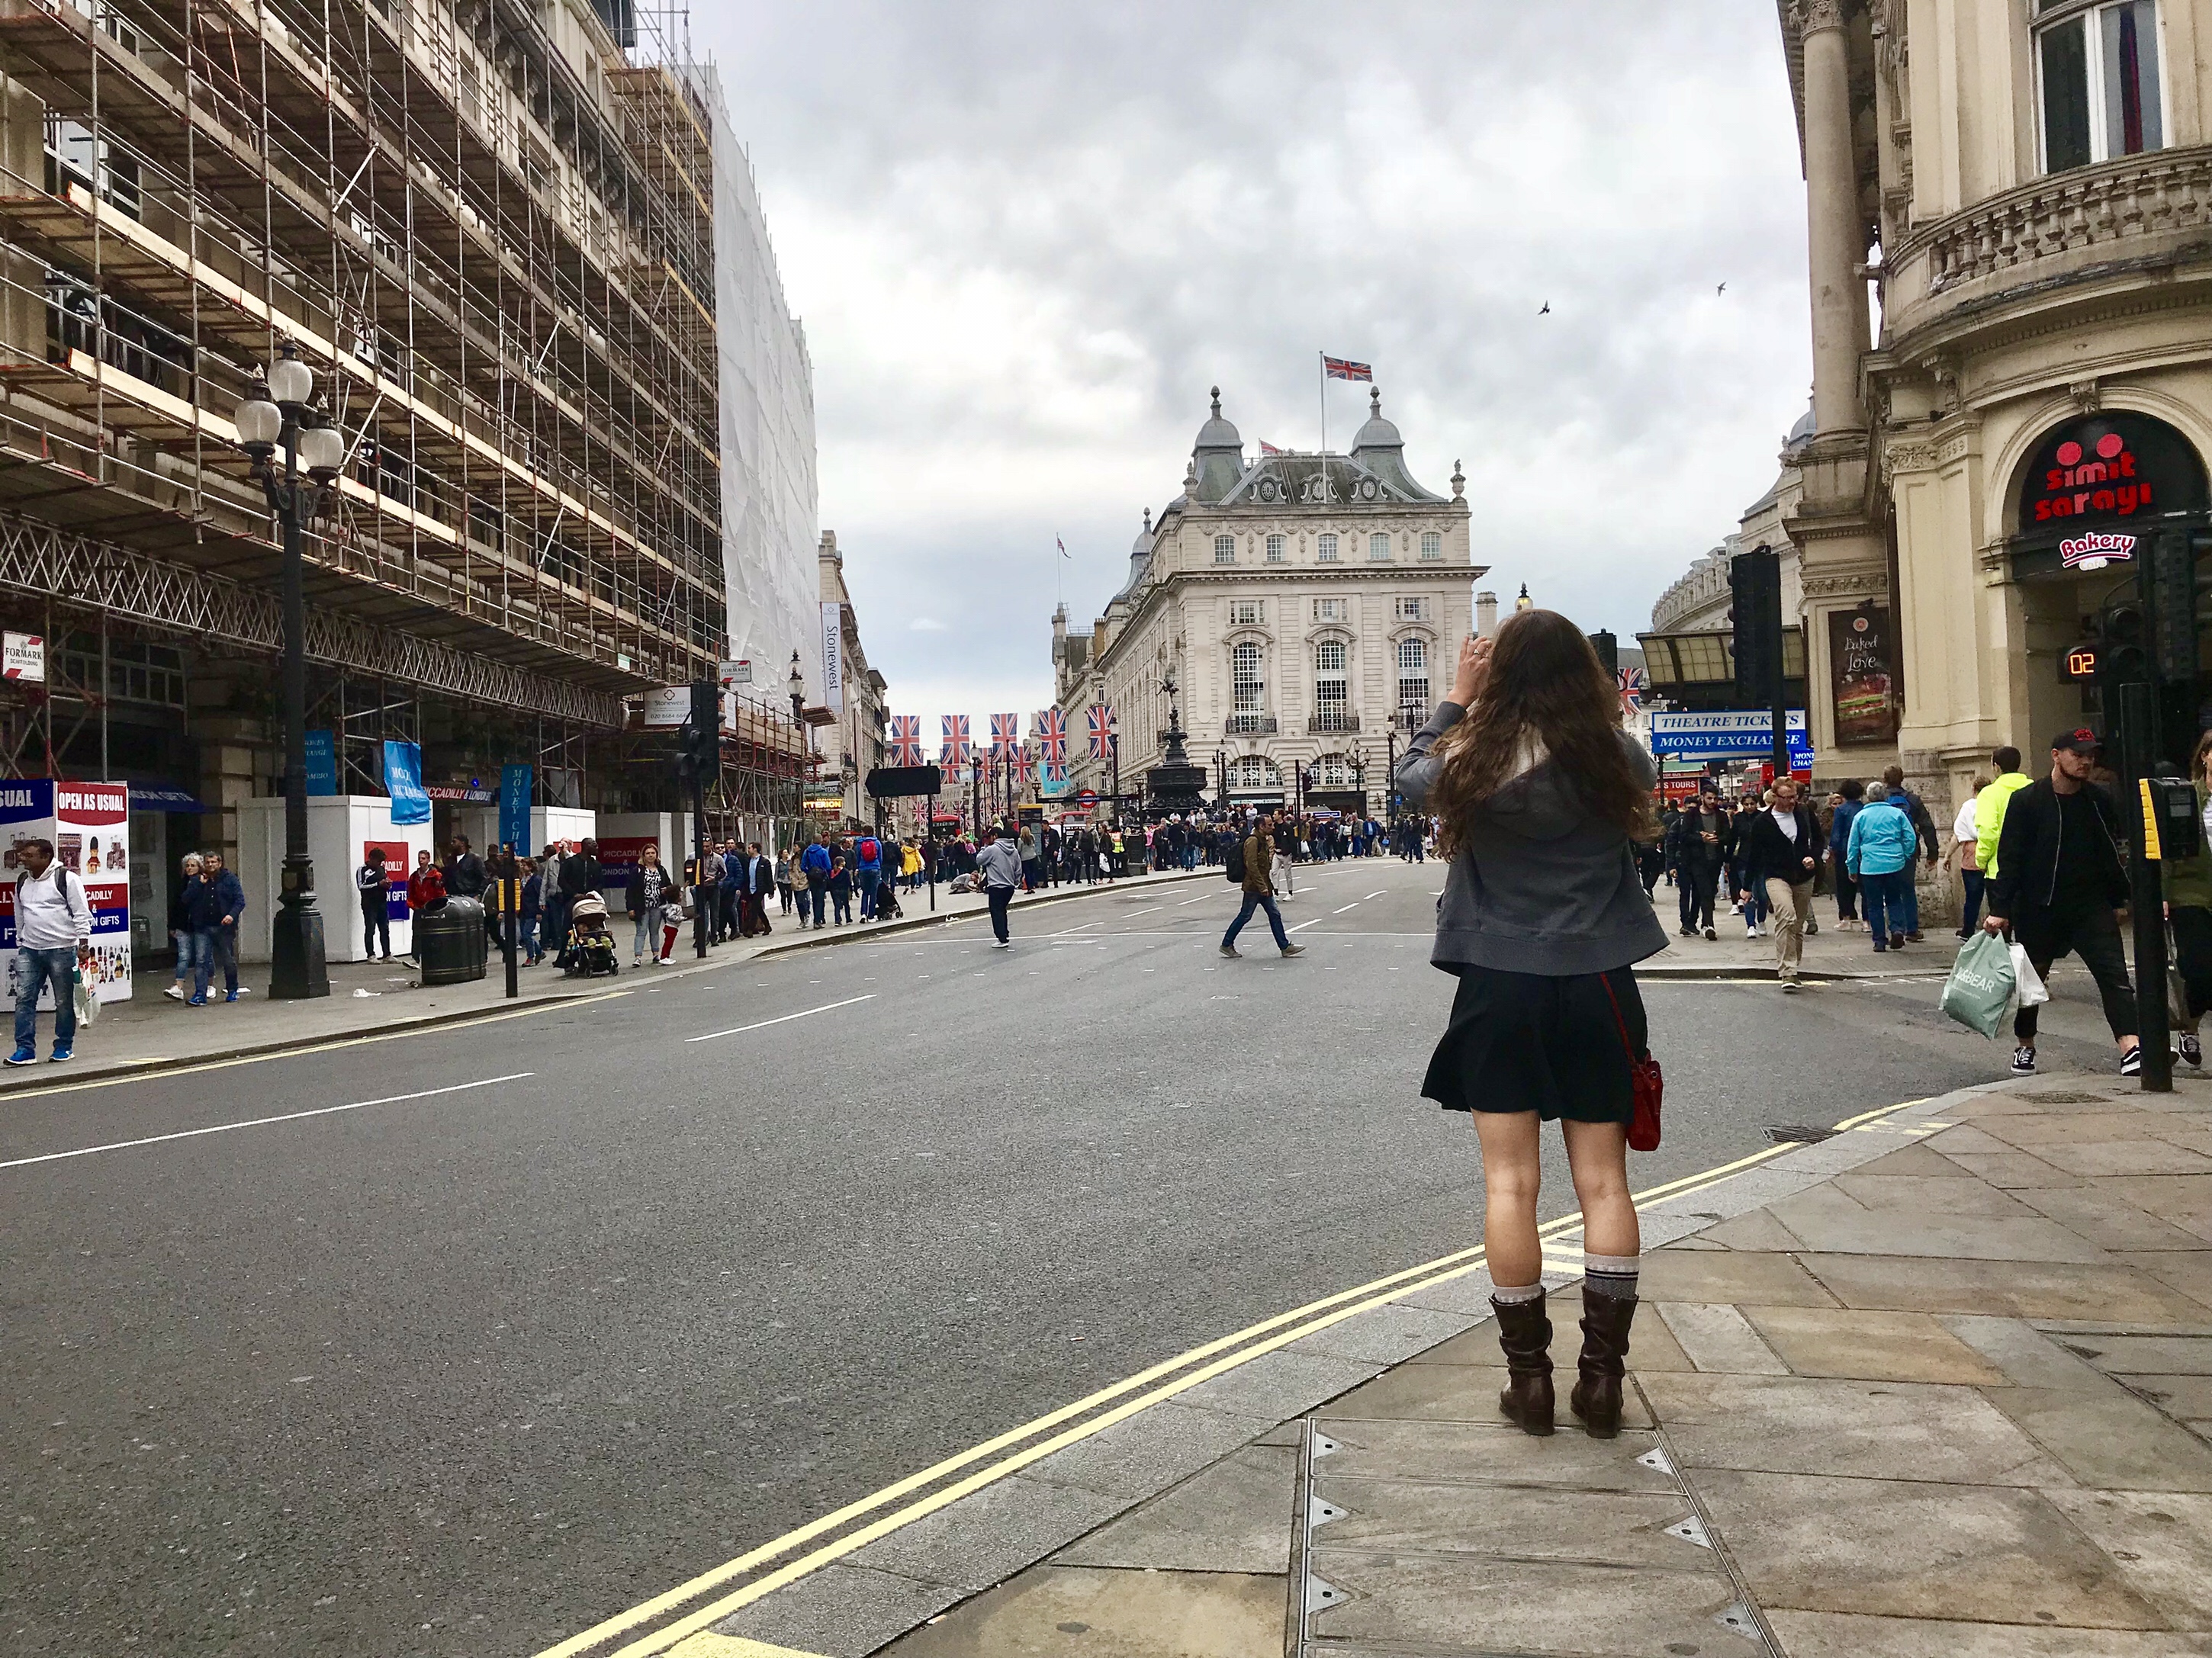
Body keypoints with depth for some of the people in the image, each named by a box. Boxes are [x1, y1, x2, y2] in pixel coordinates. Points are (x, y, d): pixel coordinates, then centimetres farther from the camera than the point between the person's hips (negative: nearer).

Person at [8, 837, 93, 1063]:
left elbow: (82, 914, -8)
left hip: (62, 950, -5)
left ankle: (64, 1047, 14)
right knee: (24, 998, -2)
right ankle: (25, 1049, 1)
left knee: (64, 1001, 3)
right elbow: (20, 916, 22)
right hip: (29, 951, 5)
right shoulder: (22, 881, 12)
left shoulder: (66, 879, -7)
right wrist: (20, 943, 19)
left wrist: (83, 945, -12)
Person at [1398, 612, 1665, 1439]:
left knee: (1510, 1183, 4)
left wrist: (1457, 696, 21)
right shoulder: (1617, 761, -5)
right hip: (1596, 986, 2)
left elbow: (1411, 773, 14)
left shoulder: (1472, 762, -8)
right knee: (1603, 1182, 7)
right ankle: (1602, 1377, 10)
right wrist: (1597, 701, 19)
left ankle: (1529, 1376, 8)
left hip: (1501, 989, -1)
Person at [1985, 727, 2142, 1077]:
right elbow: (2009, 858, -6)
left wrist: (2118, 899, 7)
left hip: (2091, 905, 2)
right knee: (2030, 978, 10)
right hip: (2038, 907, -2)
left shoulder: (2100, 802, 6)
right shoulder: (2026, 801, -5)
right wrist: (2000, 910, -10)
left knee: (2113, 973, -13)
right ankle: (2025, 1046, 28)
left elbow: (2115, 854, 13)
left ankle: (2130, 1048, -22)